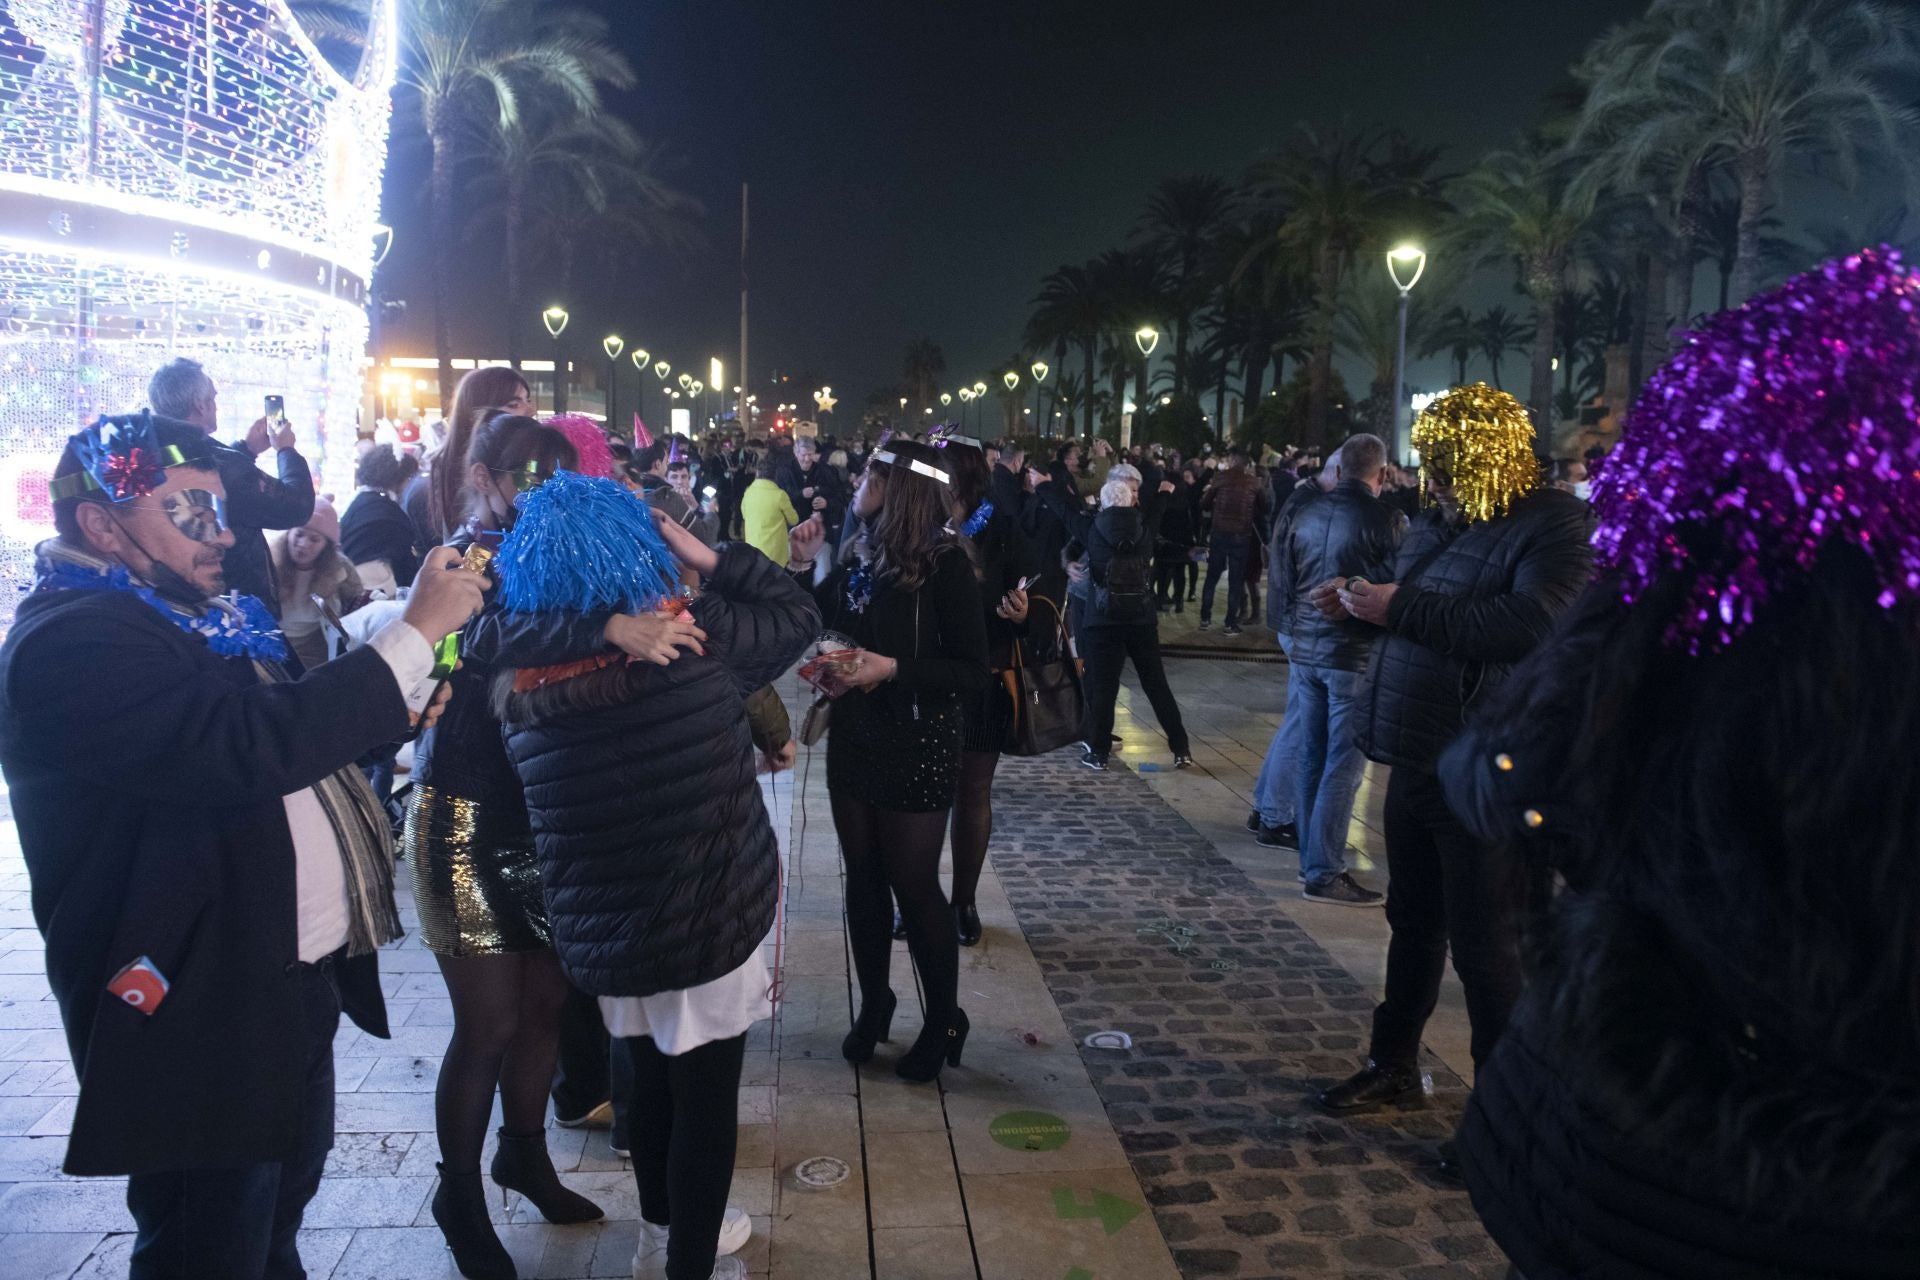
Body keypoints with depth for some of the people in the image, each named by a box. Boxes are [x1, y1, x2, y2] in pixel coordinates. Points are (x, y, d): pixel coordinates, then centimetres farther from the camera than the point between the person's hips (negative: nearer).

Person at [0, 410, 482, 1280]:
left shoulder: (180, 617, 10)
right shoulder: (73, 642, -22)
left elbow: (287, 731, 21)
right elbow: (253, 744, -36)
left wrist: (393, 711, 2)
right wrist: (415, 632, -29)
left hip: (290, 979, 10)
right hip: (208, 1009, -10)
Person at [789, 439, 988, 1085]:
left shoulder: (944, 564, -14)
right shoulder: (857, 556, 4)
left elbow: (973, 672, -16)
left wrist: (893, 668, -24)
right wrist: (805, 566, -1)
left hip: (917, 749, -6)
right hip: (854, 740, 6)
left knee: (913, 885, 3)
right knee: (863, 878, 14)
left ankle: (944, 1020, 23)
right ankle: (873, 1003, 32)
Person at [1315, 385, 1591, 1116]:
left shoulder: (1556, 526, -13)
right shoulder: (1439, 522, 13)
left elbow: (1531, 623, -30)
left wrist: (1401, 606, -26)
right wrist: (1359, 605, 4)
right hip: (1418, 761, 8)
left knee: (1485, 947, 1)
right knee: (1412, 923, 19)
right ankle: (1395, 1066, 34)